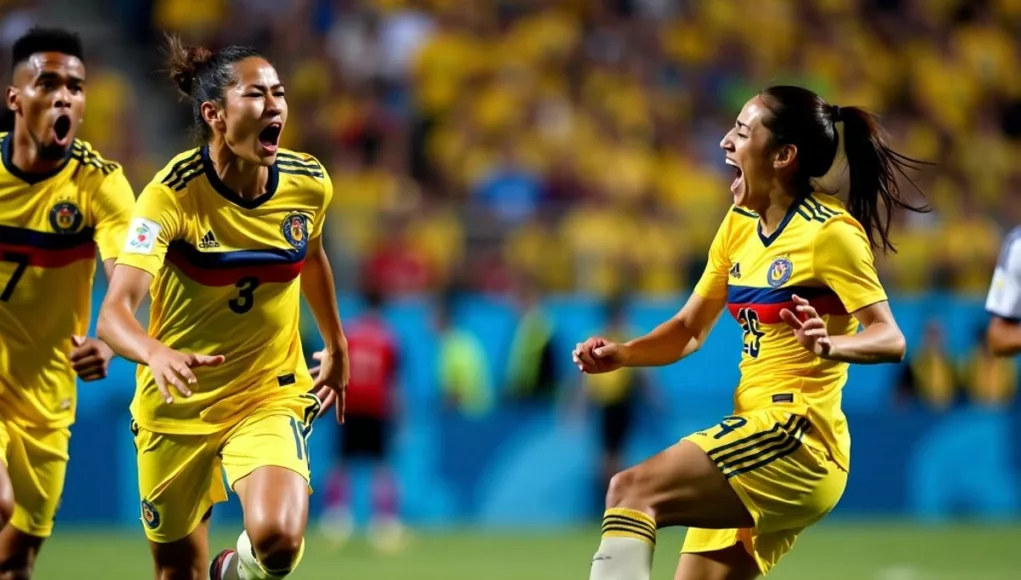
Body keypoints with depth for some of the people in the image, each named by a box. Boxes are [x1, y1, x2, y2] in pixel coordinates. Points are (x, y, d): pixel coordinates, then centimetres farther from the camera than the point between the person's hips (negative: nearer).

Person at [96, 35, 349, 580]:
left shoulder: (308, 183, -8)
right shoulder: (171, 194, -21)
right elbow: (115, 310, -32)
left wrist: (336, 347, 25)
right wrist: (158, 354, -52)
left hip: (271, 393, 2)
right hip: (177, 405, -1)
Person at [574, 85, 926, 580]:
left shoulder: (830, 232, -10)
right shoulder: (739, 224, 14)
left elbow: (890, 339, -16)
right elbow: (690, 329, 19)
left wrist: (830, 344, -37)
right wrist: (622, 354, 1)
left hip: (798, 441, -9)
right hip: (757, 439, 9)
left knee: (632, 492, -25)